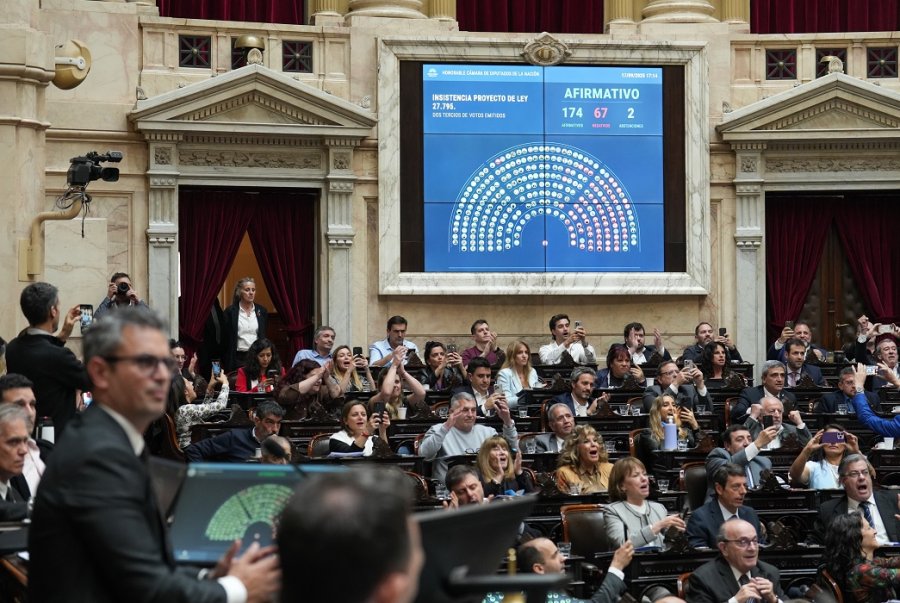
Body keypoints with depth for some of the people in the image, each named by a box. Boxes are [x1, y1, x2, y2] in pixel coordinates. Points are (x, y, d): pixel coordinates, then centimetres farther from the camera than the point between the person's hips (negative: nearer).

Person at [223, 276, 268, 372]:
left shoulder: (262, 311, 9)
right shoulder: (230, 311, 0)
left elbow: (265, 336, 14)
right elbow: (225, 338, 0)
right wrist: (226, 363, -4)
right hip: (238, 358, -2)